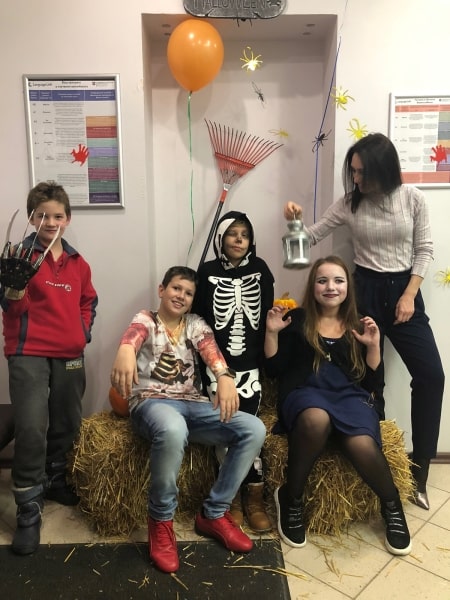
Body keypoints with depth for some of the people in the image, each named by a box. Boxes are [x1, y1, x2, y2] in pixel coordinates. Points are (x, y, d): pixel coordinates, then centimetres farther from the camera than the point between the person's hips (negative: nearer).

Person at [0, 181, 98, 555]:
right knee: (31, 429, -13)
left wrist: (84, 330, 8)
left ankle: (55, 481, 38)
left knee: (67, 425, 15)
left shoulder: (78, 263, 8)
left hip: (70, 355, 5)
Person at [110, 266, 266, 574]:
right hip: (152, 402, -4)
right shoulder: (146, 319, 4)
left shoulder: (196, 324, 14)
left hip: (194, 404, 5)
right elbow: (134, 335, -23)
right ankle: (161, 520, -14)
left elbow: (210, 349, -9)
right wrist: (126, 351, -50)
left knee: (254, 429, -16)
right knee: (172, 430, -41)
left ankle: (214, 514, -2)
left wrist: (225, 377, -34)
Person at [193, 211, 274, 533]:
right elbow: (198, 317, 2)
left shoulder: (260, 269, 7)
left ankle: (254, 499, 4)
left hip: (250, 364, 1)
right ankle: (233, 498, 9)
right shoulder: (207, 271, 2)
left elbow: (267, 315, 6)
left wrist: (266, 360, 0)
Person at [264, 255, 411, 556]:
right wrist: (272, 332, -2)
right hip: (305, 392, -1)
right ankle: (291, 497, -14)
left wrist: (374, 346, 1)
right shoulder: (297, 320, 12)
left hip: (351, 395, 2)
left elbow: (370, 381, 13)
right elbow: (275, 370, 8)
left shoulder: (360, 326, 18)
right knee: (316, 419, -40)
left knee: (363, 445, -33)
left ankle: (392, 505, 2)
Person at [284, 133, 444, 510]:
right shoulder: (349, 204, -2)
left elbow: (424, 250, 0)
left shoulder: (412, 198, -2)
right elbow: (312, 237, 1)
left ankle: (419, 470, 8)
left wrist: (409, 295, -8)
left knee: (431, 376, -6)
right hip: (365, 291, 0)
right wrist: (296, 221, -20)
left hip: (404, 289, 1)